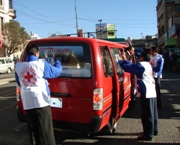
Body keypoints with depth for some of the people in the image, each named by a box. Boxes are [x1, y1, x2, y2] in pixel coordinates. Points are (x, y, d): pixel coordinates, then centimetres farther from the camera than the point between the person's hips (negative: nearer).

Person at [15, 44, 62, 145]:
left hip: (27, 104, 5)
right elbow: (58, 71, 7)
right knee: (47, 131, 2)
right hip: (41, 102, -5)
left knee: (34, 130, 18)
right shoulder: (42, 64, -6)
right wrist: (57, 61, 27)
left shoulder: (18, 66, 5)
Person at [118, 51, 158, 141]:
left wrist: (120, 61, 0)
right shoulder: (148, 65, 19)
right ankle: (154, 130, 32)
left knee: (147, 115, -5)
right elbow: (132, 66, 24)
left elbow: (128, 67, -15)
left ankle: (148, 135, 1)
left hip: (146, 93, -10)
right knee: (152, 113, 19)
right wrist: (125, 60, 24)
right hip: (152, 92, 10)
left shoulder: (141, 65, -11)